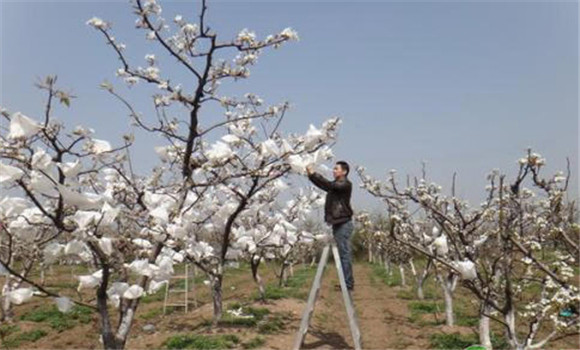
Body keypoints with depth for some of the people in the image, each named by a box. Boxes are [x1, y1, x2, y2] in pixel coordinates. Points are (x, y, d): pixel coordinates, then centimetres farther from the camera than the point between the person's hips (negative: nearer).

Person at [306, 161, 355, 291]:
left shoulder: (346, 184, -9)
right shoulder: (336, 185, 17)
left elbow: (329, 185, -22)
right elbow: (323, 185, 10)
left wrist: (314, 174, -23)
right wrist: (311, 175, -4)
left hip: (343, 223, -9)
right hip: (337, 223, 9)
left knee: (345, 253, -8)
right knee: (343, 253, 11)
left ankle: (348, 283, -5)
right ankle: (347, 282, 17)